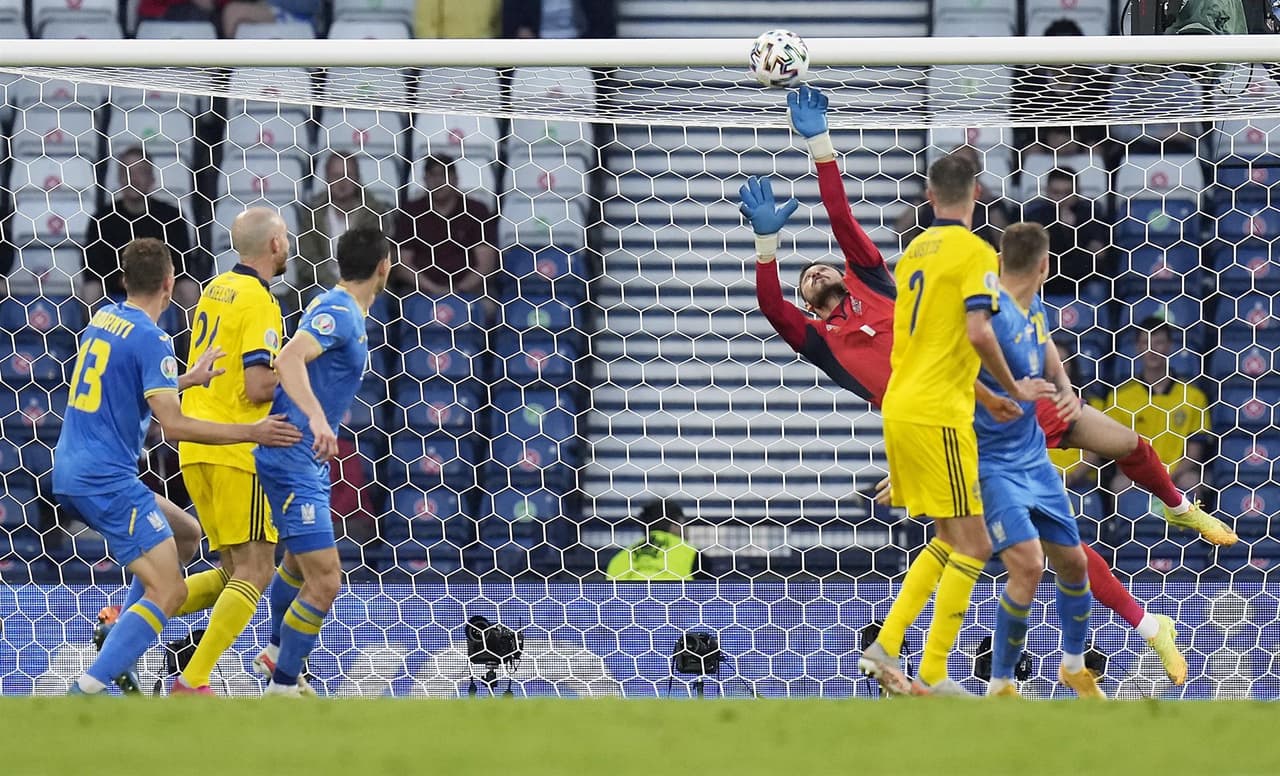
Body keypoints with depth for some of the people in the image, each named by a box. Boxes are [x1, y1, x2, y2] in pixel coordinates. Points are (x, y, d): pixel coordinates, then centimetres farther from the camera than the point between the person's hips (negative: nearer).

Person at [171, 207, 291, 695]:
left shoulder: (215, 291, 14)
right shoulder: (259, 303, -12)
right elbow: (258, 388, -21)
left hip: (195, 448, 9)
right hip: (235, 452, -9)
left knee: (238, 571, 15)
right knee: (254, 574, -6)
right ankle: (192, 682, -14)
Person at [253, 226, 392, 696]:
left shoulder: (341, 310, 12)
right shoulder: (338, 313, -19)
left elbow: (302, 362, 29)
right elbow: (288, 359, -36)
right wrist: (317, 417, -49)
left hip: (305, 460, 11)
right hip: (293, 461, -11)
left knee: (302, 560, 31)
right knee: (324, 582, -13)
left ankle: (278, 648, 50)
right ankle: (282, 688, -5)